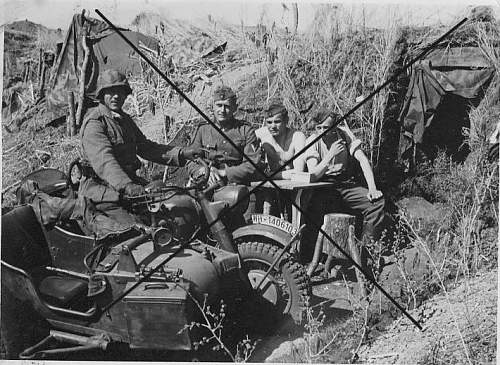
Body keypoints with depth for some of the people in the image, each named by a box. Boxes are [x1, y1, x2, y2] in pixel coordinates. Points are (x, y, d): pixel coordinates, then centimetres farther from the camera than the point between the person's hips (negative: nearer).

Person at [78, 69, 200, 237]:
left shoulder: (125, 119, 17)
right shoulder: (94, 122, -12)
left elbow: (145, 146, 17)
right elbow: (103, 160, -26)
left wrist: (181, 153, 5)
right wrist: (126, 185, -42)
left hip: (129, 180, 8)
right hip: (101, 187, -8)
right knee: (131, 228, -22)